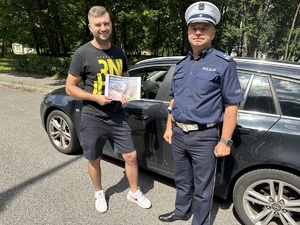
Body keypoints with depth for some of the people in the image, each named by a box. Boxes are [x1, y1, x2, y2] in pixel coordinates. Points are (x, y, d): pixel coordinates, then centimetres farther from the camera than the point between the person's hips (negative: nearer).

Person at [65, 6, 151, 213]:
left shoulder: (119, 52, 6)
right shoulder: (83, 54, -9)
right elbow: (70, 88, -6)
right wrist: (96, 97, -19)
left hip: (118, 116, 4)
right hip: (93, 118, -3)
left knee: (131, 156, 7)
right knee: (94, 160, 13)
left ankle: (135, 192, 31)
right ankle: (99, 193, 40)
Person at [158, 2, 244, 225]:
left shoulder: (224, 63, -9)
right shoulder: (181, 64, 9)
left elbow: (232, 105, -11)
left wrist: (225, 141, -14)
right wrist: (169, 127, 12)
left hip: (204, 137, -6)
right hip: (179, 134, 6)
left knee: (202, 188, 10)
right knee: (182, 180, 23)